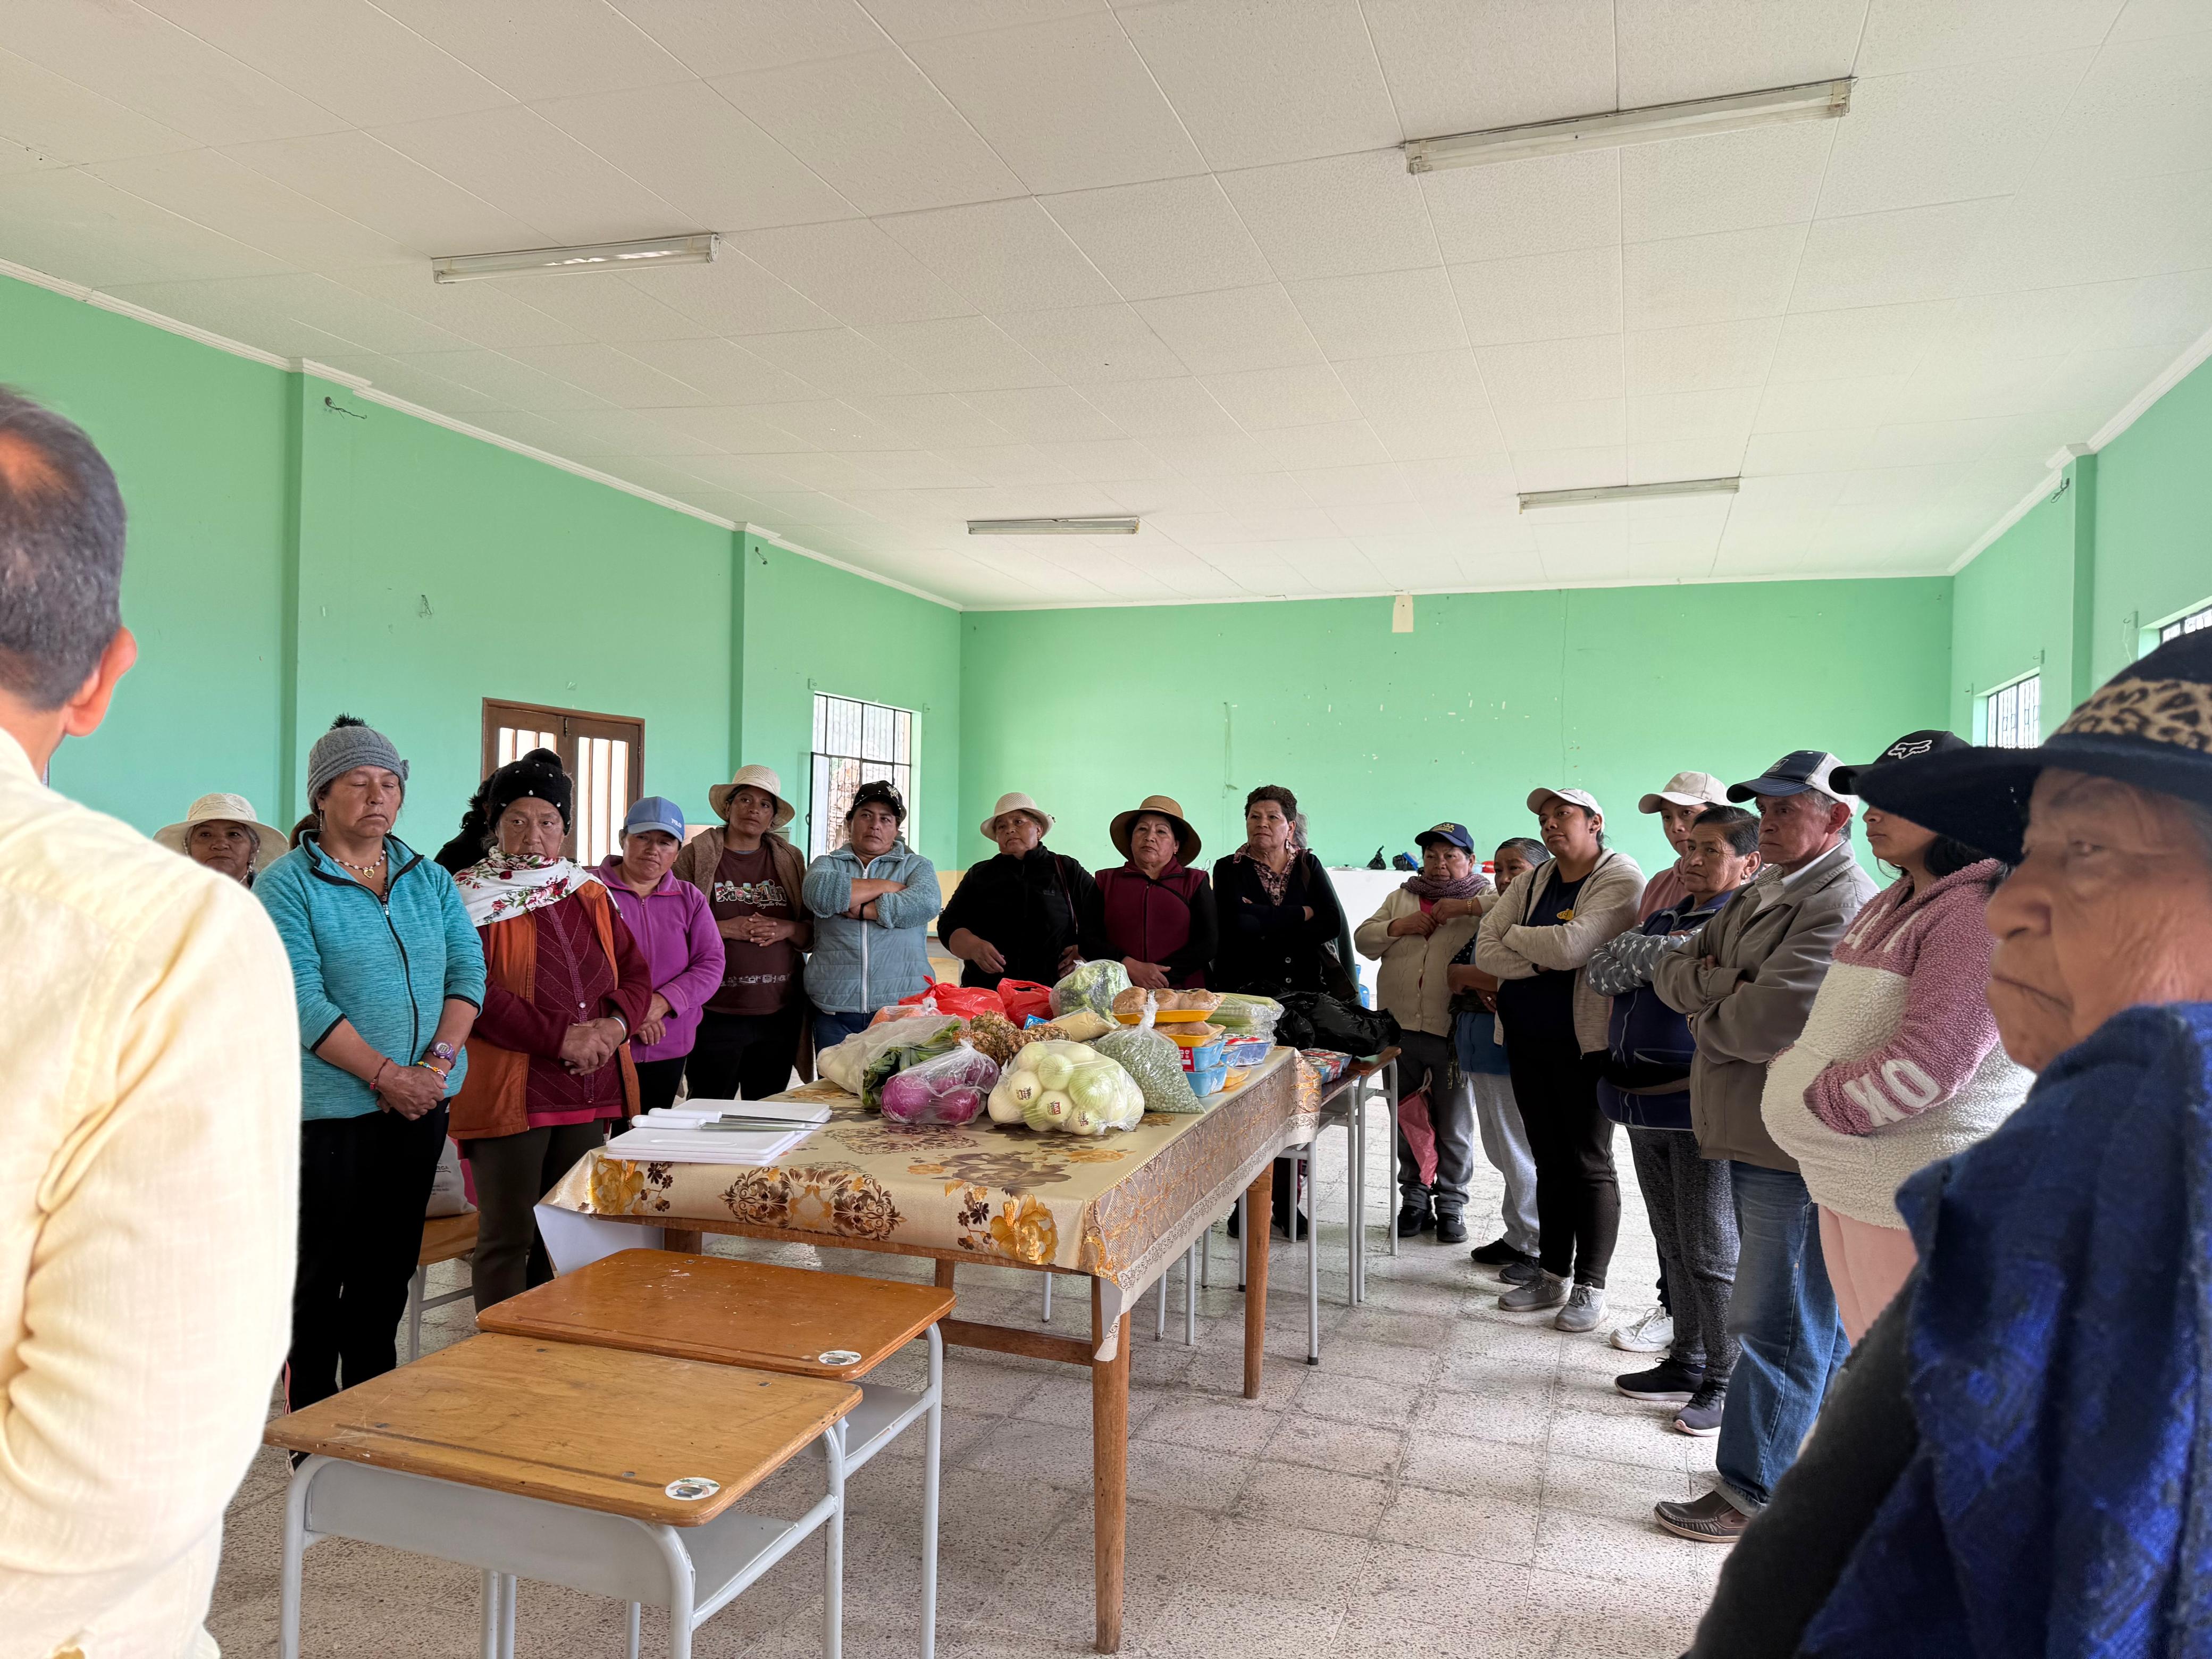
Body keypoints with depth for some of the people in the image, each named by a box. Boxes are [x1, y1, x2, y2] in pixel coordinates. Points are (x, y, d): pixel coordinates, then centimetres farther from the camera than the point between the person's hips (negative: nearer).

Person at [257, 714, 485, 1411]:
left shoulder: (429, 879, 9)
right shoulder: (287, 885, -7)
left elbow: (468, 970, 3)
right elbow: (303, 1001, -16)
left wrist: (438, 1059, -12)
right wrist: (386, 1074, -21)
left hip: (420, 1103, 5)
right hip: (327, 1109, -5)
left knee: (388, 1272, 15)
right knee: (320, 1274, 5)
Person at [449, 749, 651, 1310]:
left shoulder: (589, 895, 13)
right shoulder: (473, 899, -5)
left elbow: (636, 972, 13)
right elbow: (476, 994, -16)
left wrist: (616, 1022, -8)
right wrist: (561, 1037, -20)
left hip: (590, 1093, 6)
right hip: (508, 1094, -6)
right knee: (508, 1238, 0)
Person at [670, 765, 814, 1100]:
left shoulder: (790, 860, 12)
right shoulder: (697, 855, 3)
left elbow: (815, 934, 13)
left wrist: (788, 930, -7)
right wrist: (724, 929, -14)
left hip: (779, 1012, 3)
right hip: (715, 1012, -3)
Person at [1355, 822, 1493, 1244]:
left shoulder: (1486, 900, 2)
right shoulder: (1401, 897, 15)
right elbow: (1363, 940, 10)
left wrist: (1468, 907, -22)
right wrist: (1398, 928, -7)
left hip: (1454, 1033, -4)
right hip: (1400, 1030, 4)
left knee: (1454, 1128, 6)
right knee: (1407, 1122, 13)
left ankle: (1451, 1204, 20)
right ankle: (1414, 1199, 26)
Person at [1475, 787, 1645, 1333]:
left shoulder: (1621, 879, -10)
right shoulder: (1534, 881, 11)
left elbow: (1571, 945, -24)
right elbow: (1484, 950, 1)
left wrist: (1514, 936, -6)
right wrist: (1541, 961, -15)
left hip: (1585, 1041, -6)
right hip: (1527, 1041, 6)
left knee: (1589, 1162, 2)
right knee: (1549, 1160, 14)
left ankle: (1590, 1286, 13)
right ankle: (1553, 1275, 24)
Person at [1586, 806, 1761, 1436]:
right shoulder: (1665, 919, 16)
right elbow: (1602, 969, 3)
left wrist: (1644, 955, -12)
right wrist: (1665, 952, -9)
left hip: (1701, 1108, -8)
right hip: (1648, 1103, 8)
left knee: (1710, 1254, 0)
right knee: (1673, 1246, 16)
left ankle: (1725, 1382, 12)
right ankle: (1686, 1363, 28)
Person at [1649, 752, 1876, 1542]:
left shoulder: (1842, 906, -17)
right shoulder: (1761, 892, 15)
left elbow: (1761, 1023, -25)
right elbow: (1669, 971, 9)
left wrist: (1705, 1009, -6)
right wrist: (1724, 982, -11)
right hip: (1753, 1132, 10)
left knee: (1775, 1323, 0)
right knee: (1815, 1314, 21)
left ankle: (1751, 1491, 12)